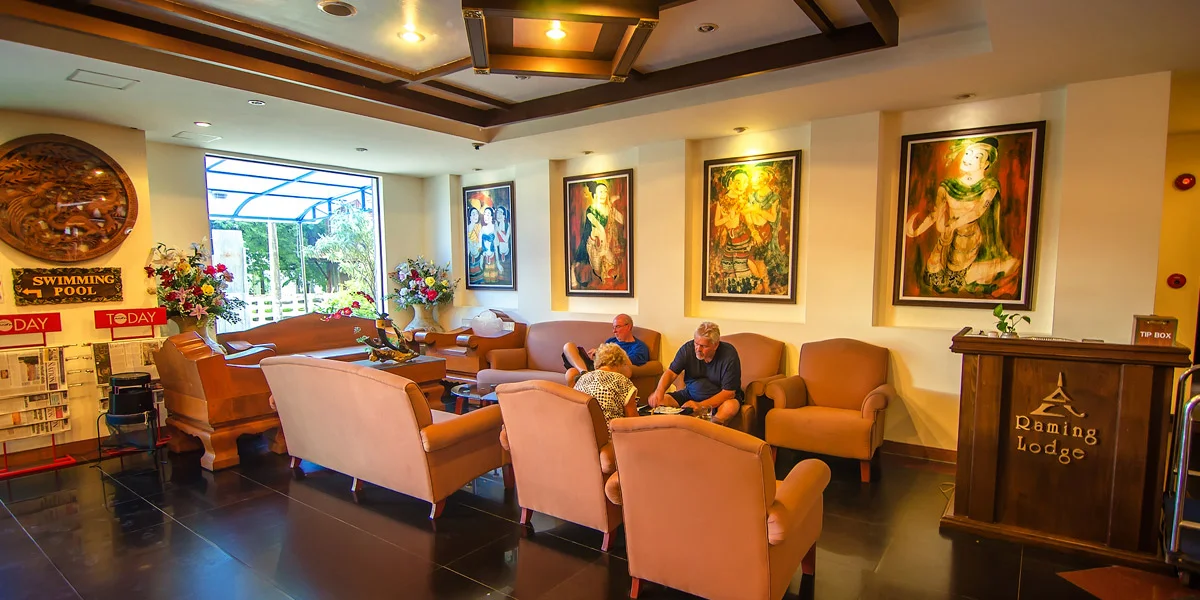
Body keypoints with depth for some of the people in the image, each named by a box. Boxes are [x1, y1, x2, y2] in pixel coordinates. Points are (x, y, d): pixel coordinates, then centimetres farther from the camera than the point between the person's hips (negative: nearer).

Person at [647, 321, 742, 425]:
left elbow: (729, 392, -21)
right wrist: (659, 391, -31)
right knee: (654, 401, -15)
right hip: (690, 394, 3)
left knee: (730, 407, -39)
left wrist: (701, 405, -31)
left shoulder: (729, 355, -21)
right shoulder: (688, 348, -11)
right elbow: (671, 372, -9)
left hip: (720, 398, -3)